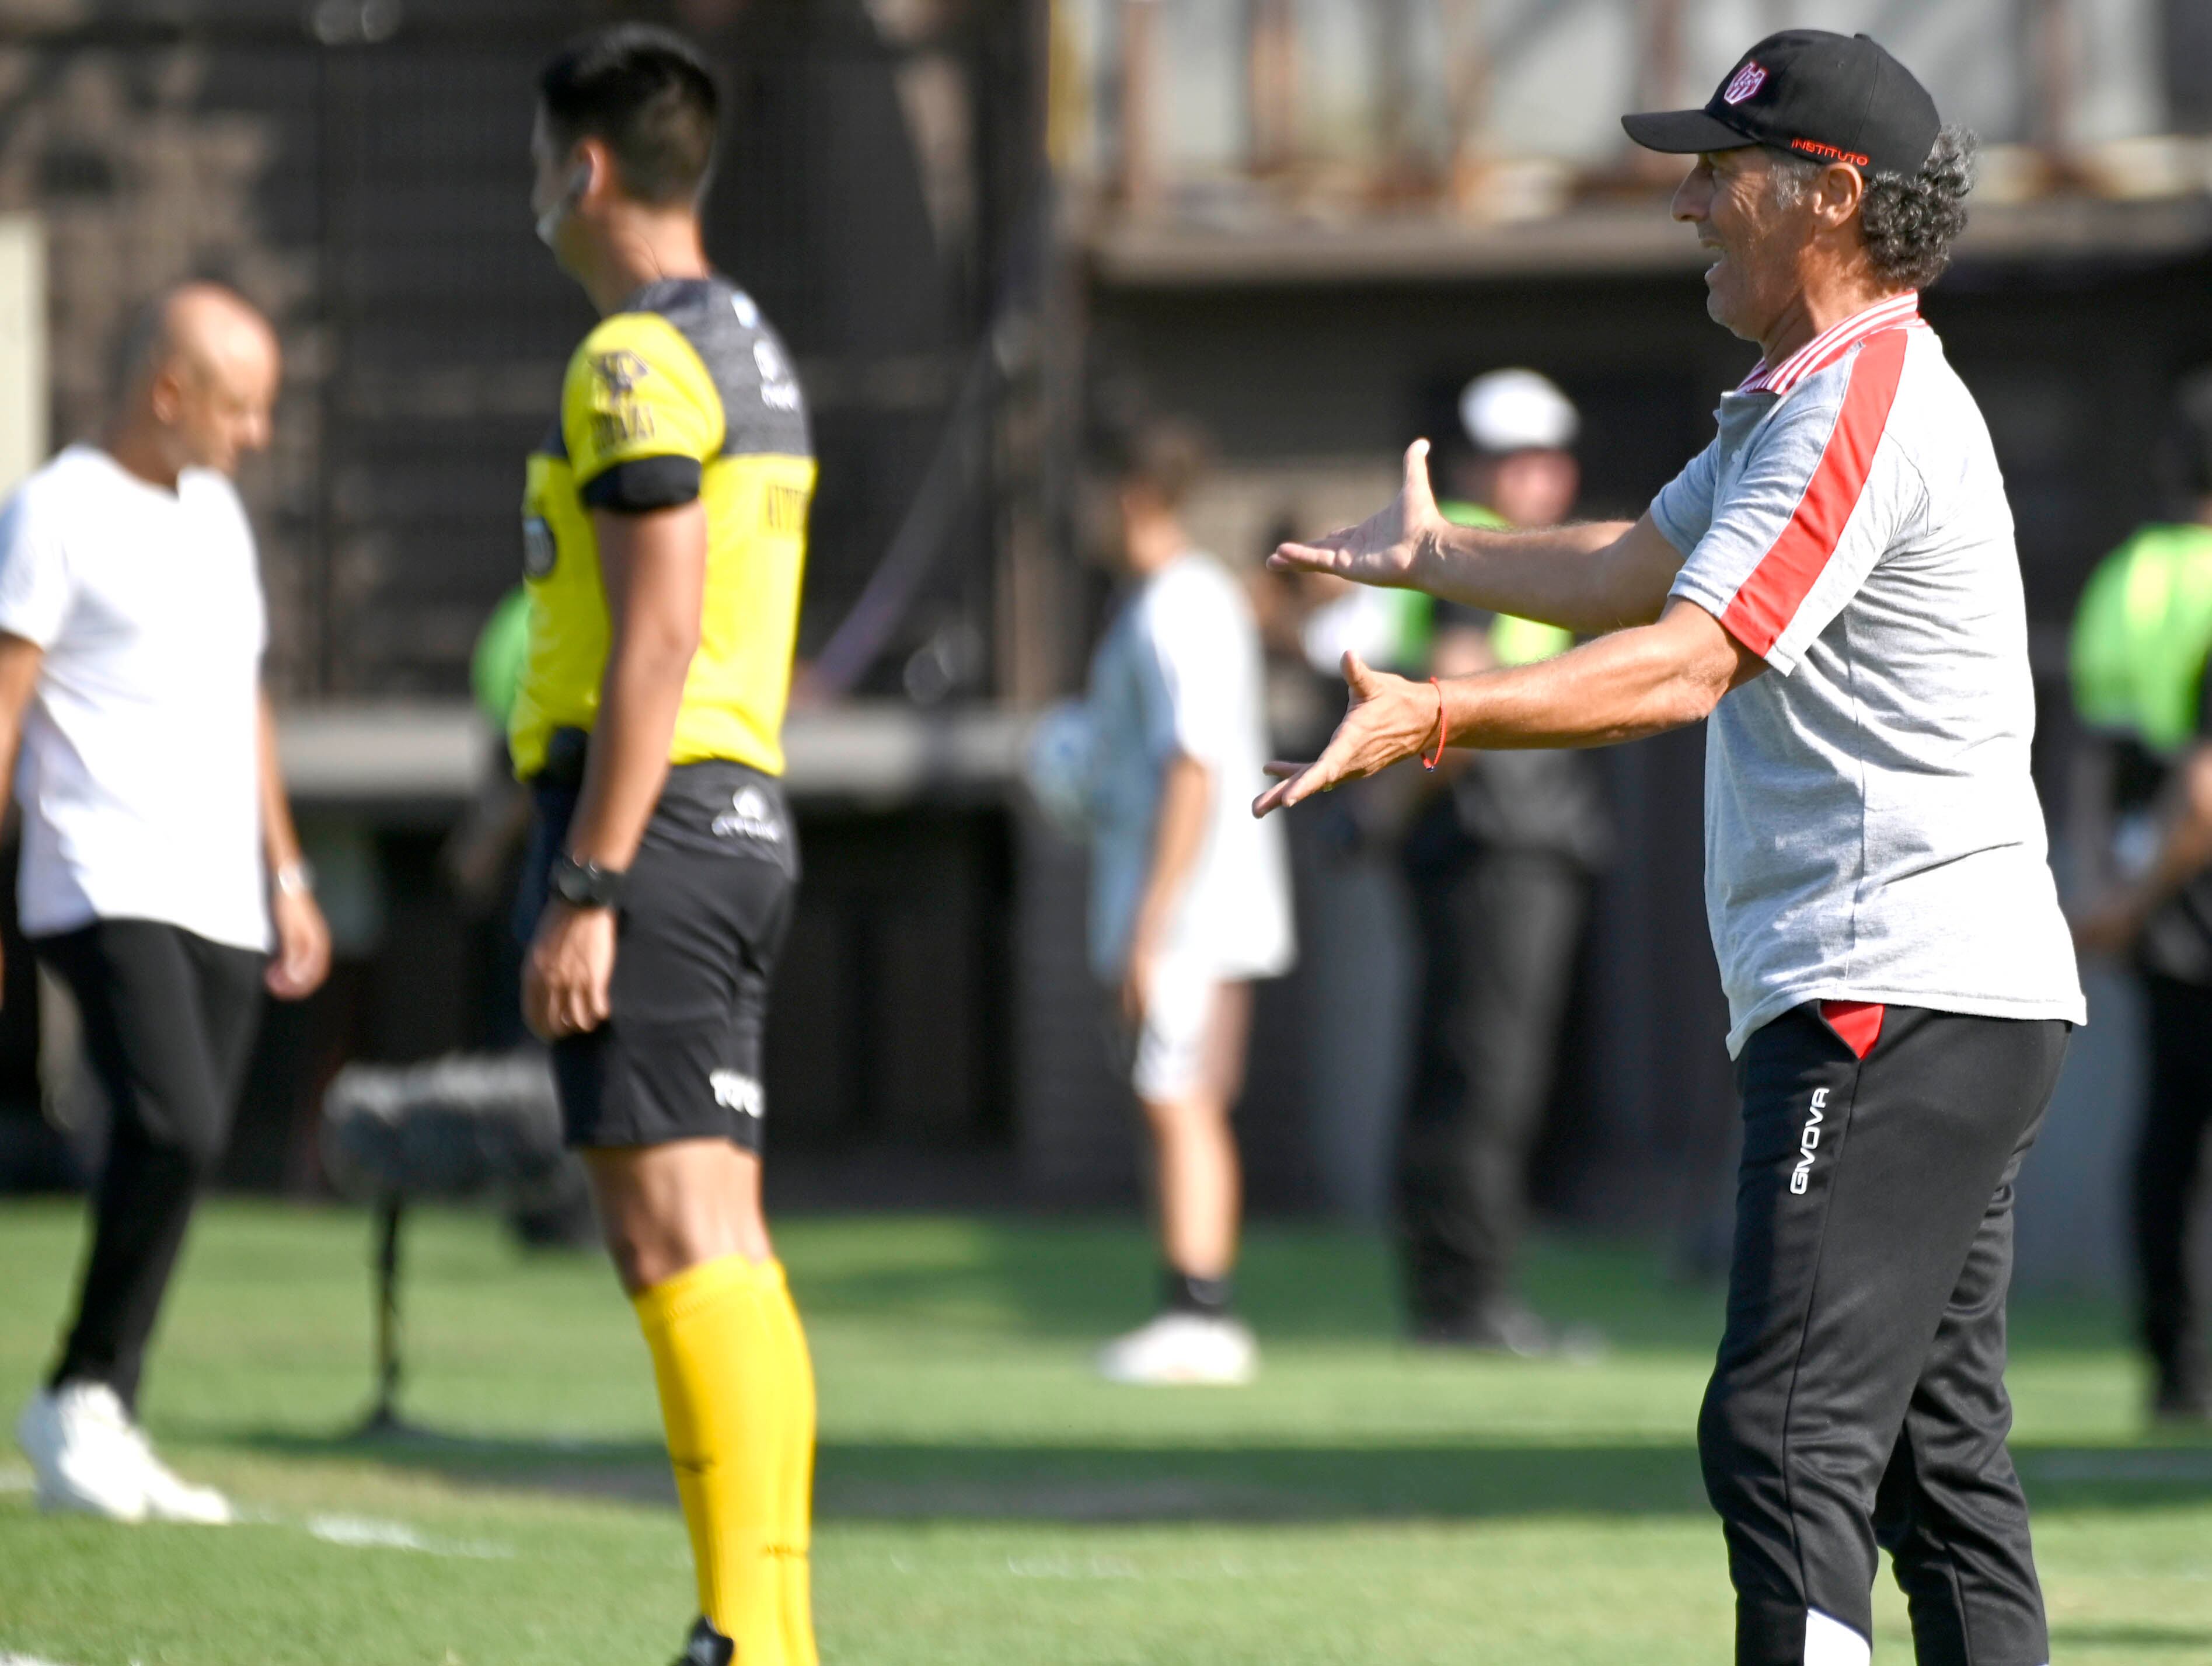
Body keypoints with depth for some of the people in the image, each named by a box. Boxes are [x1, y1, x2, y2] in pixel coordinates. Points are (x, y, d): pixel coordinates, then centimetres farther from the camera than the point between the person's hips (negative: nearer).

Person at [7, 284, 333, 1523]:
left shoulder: (216, 513, 19)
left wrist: (286, 876, 25)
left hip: (223, 906, 8)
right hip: (106, 893, -8)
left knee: (185, 1159, 2)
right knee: (174, 1130, -23)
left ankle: (106, 1436, 7)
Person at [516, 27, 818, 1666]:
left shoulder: (639, 360, -12)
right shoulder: (751, 349, 19)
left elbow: (659, 636, -19)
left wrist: (584, 892, -20)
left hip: (650, 811, -10)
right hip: (743, 810, 10)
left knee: (678, 1239, -12)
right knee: (722, 1250, 9)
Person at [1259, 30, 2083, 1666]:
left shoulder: (1863, 407, -14)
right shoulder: (1798, 404, 20)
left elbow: (1688, 661, -25)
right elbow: (1634, 573, 35)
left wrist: (1431, 718, -35)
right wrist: (1435, 557, 49)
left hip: (1895, 1012, -11)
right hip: (1951, 1008, 11)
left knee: (1784, 1437, -18)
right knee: (1938, 1466, 10)